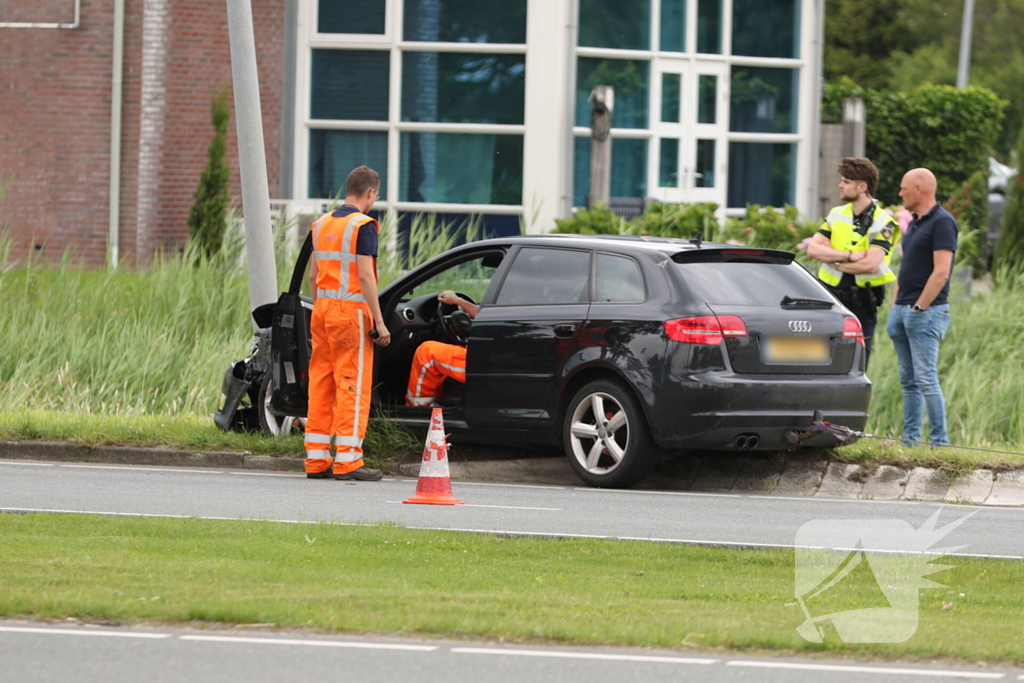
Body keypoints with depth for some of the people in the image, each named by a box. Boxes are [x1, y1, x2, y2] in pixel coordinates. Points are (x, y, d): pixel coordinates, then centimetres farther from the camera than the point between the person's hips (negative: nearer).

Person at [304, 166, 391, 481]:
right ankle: (347, 460, -8)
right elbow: (365, 276, -15)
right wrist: (379, 322, -14)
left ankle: (316, 458, 9)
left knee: (321, 384, 8)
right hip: (351, 311, -7)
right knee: (353, 386, -5)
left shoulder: (322, 224, 13)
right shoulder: (362, 225, -10)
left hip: (323, 311, 7)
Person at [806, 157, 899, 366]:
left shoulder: (881, 222, -8)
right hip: (830, 298, 5)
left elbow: (870, 265, -20)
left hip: (862, 303, -5)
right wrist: (849, 257, -16)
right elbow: (813, 249, -3)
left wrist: (832, 259, -10)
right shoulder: (836, 215, 9)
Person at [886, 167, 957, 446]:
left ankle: (940, 441, -11)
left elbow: (941, 272, -19)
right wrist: (894, 308, 16)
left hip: (926, 312, -10)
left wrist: (919, 307, -19)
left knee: (926, 378, -12)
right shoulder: (914, 224, 18)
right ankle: (910, 439, 12)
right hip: (903, 311, 10)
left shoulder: (942, 222, -11)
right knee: (909, 380, 9)